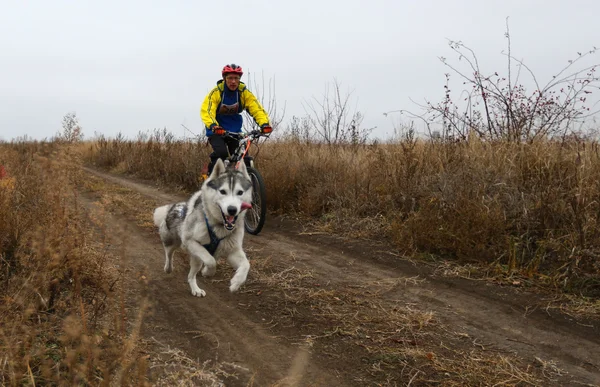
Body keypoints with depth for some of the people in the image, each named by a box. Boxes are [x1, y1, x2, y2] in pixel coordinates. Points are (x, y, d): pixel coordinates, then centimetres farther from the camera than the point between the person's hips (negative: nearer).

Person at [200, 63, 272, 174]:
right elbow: (206, 111, -27)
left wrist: (264, 124, -37)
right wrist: (213, 126, -48)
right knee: (221, 153, -27)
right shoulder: (216, 92, -16)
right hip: (217, 131, -3)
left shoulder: (244, 92, -8)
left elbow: (257, 109, -17)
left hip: (235, 130, 3)